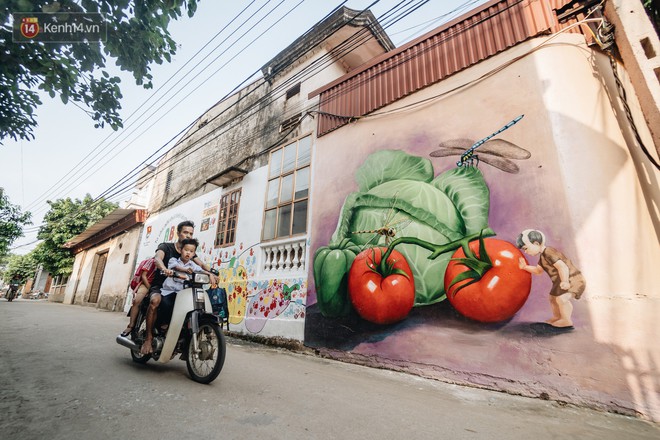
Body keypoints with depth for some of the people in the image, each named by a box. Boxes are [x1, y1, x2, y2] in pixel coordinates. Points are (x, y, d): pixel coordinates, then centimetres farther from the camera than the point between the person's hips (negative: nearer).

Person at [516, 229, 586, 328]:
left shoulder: (549, 253, -26)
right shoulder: (543, 256, 7)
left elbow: (563, 267, -36)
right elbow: (538, 270, 15)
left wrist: (565, 281, -45)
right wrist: (525, 267, 2)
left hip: (572, 279, -11)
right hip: (563, 281, 11)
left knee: (561, 298, -29)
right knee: (553, 298, 24)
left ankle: (567, 321, -8)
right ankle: (557, 317, 45)